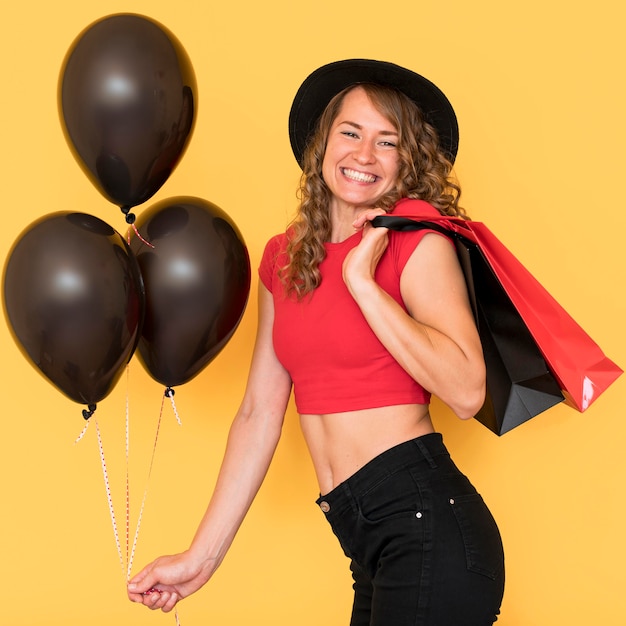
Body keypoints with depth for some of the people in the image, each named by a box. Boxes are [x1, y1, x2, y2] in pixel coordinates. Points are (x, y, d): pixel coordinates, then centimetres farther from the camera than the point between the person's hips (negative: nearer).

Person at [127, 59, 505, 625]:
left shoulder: (416, 232, -5)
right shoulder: (283, 258, 12)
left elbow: (466, 392, -17)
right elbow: (260, 413, 13)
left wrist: (362, 280, -16)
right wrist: (202, 557, 12)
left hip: (426, 518, -6)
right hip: (366, 541, 6)